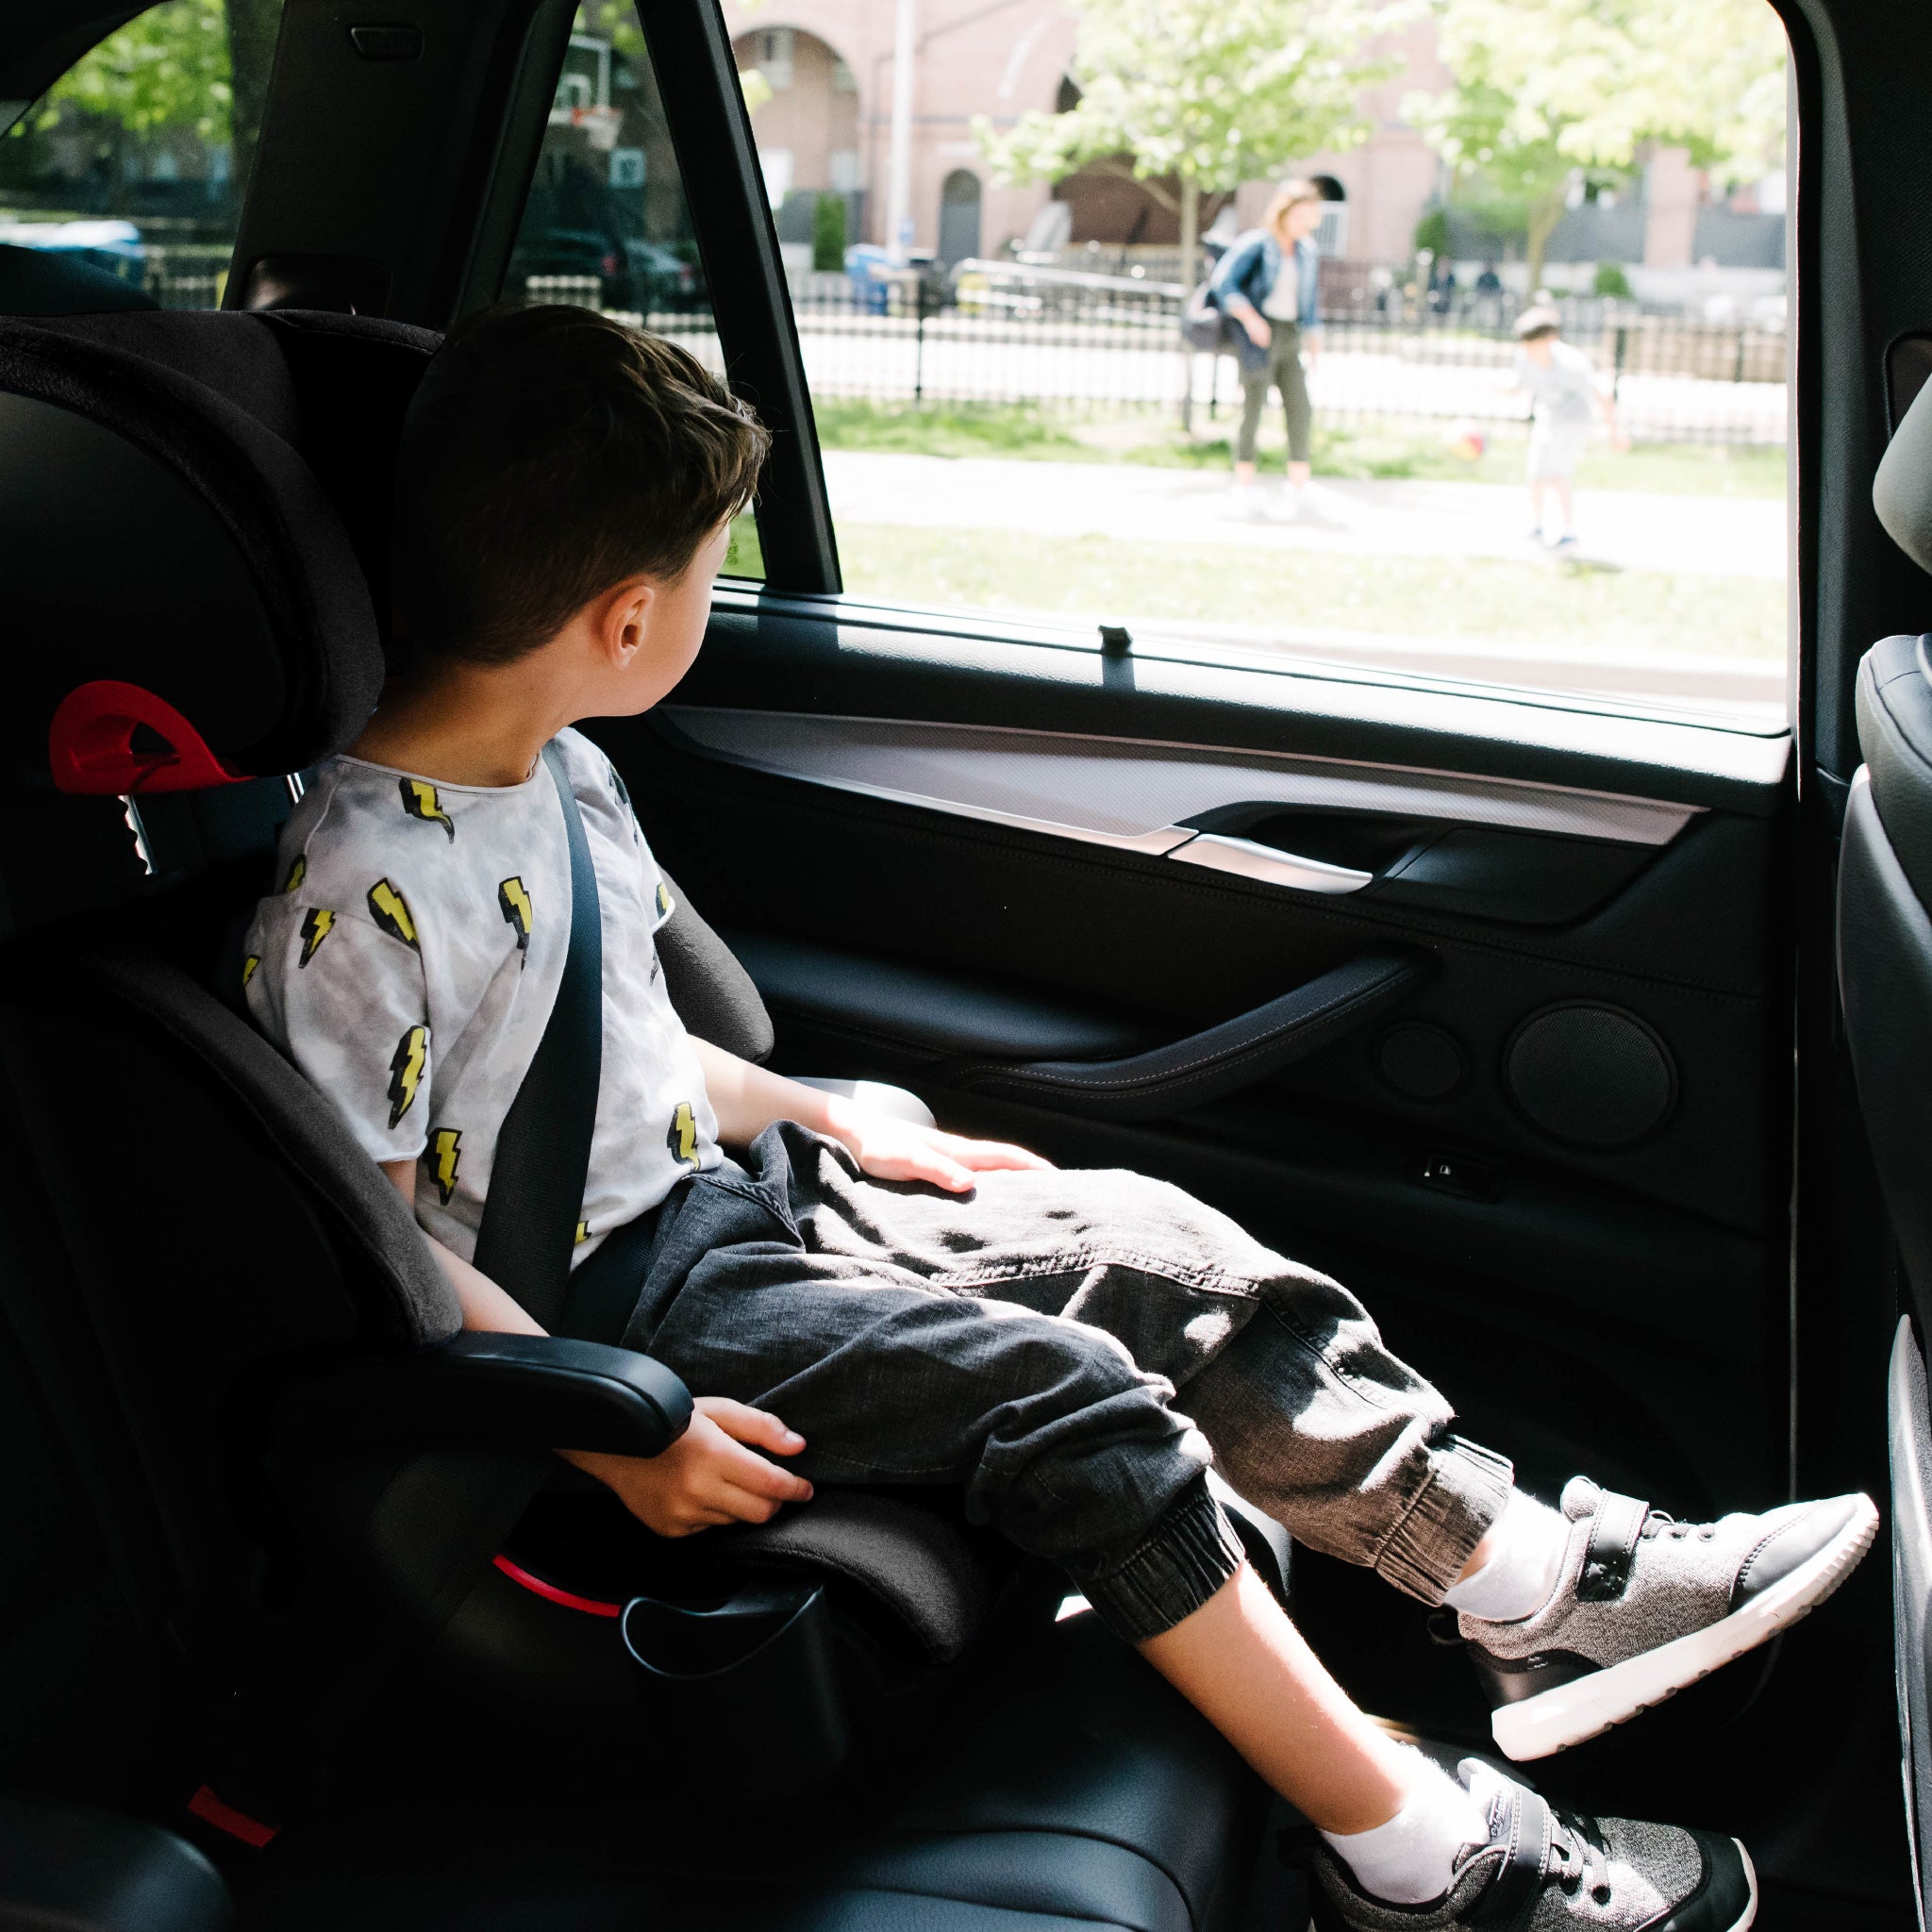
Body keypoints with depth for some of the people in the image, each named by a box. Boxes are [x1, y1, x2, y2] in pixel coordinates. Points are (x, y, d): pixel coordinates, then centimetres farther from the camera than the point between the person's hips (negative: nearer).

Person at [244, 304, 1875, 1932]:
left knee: (1156, 1247, -2)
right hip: (612, 1301, -9)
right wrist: (614, 1434, -24)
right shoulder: (363, 891, -23)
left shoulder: (557, 765, 5)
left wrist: (835, 1123, 14)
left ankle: (1536, 1583, 5)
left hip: (729, 1186, 9)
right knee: (1065, 1399, -21)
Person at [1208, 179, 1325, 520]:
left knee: (1300, 409, -5)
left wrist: (1314, 339, 15)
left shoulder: (1308, 252, 14)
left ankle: (1298, 483, 3)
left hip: (1289, 338, 5)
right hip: (1256, 337, -5)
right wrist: (1250, 317, -22)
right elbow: (1223, 282, -12)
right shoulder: (1255, 245, -4)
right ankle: (1244, 485, 3)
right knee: (1253, 409, -6)